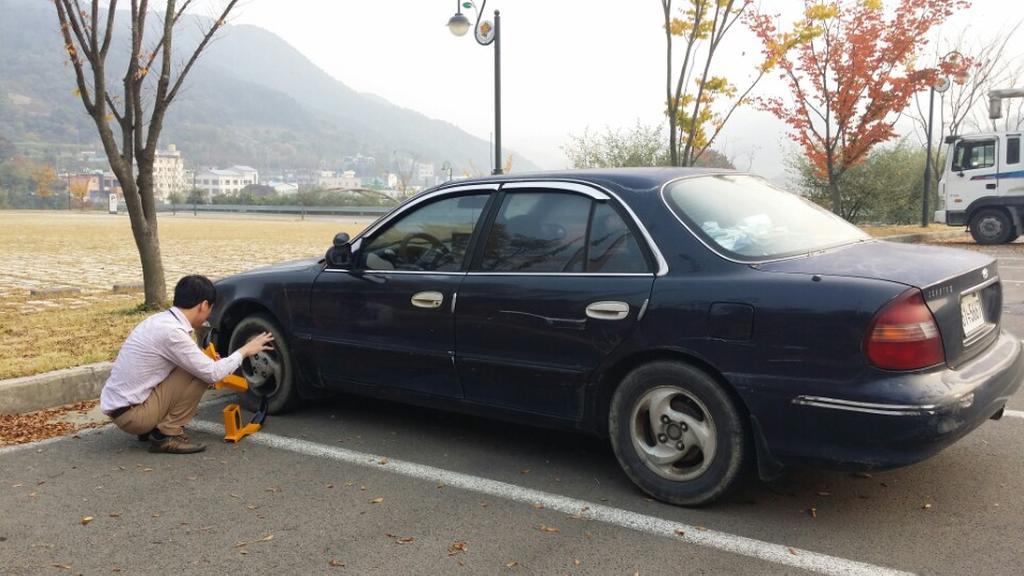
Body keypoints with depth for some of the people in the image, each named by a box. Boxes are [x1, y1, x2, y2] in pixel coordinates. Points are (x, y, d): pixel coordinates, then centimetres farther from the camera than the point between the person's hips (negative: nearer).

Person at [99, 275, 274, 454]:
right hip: (130, 414, -9)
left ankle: (152, 428, 14)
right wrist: (245, 351, -2)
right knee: (201, 373, -12)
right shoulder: (171, 331, -21)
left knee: (199, 369, 14)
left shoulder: (161, 320, 7)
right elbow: (211, 373, -15)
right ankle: (166, 435, -5)